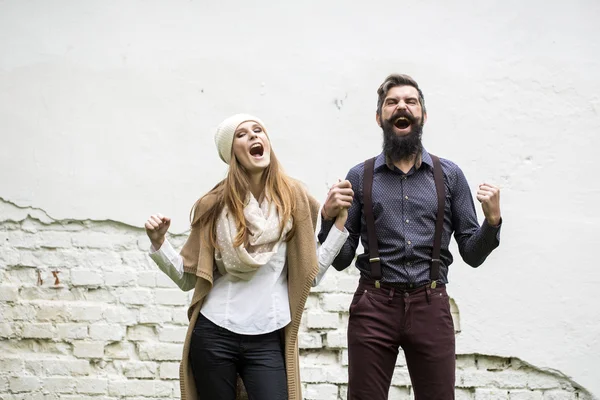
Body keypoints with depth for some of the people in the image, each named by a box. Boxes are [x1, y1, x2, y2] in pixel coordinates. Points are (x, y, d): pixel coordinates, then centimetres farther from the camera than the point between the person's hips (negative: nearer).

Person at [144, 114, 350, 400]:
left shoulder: (293, 198, 1)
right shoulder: (214, 205, 1)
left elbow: (312, 274, 0)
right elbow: (188, 278, 6)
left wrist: (339, 221, -3)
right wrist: (158, 243, -8)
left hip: (268, 340, 0)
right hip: (214, 334, 1)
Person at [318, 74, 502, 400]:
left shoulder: (449, 175, 7)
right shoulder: (360, 177, 6)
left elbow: (472, 255, 8)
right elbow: (341, 260, 6)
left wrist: (492, 220, -10)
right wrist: (329, 217, -11)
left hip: (431, 308, 1)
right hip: (373, 307, 0)